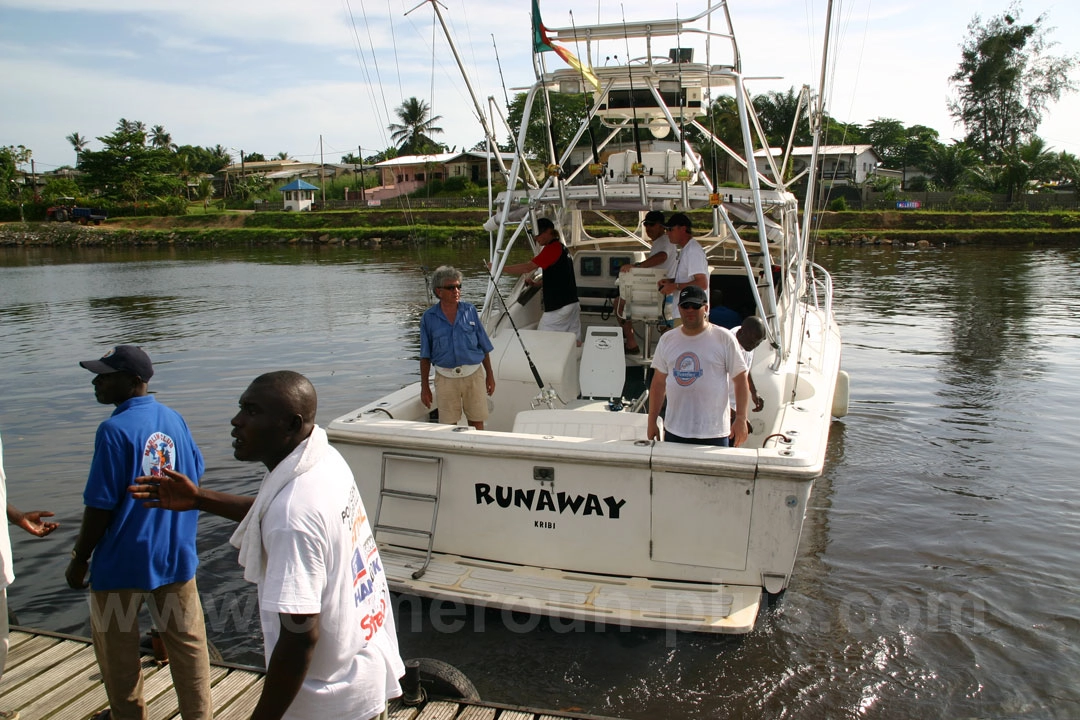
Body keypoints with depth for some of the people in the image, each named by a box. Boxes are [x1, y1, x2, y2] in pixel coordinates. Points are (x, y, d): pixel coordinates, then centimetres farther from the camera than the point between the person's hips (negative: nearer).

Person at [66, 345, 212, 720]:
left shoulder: (115, 430, -19)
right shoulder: (174, 419, 0)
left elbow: (100, 506, -17)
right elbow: (195, 478, 10)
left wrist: (79, 559, -4)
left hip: (123, 562, -5)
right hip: (175, 555, 6)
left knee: (117, 647, 16)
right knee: (187, 642, 13)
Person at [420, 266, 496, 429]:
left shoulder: (470, 311, 3)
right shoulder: (429, 317, 0)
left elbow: (484, 347, 8)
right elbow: (425, 356, 3)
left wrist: (490, 375, 8)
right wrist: (424, 386, 2)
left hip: (473, 375, 1)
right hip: (445, 378, -1)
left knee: (477, 422, 8)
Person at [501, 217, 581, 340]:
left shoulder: (552, 248, -13)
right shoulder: (561, 247, 16)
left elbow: (527, 267, -20)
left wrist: (500, 268, -15)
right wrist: (535, 284, 10)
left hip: (558, 308, -9)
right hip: (572, 304, 9)